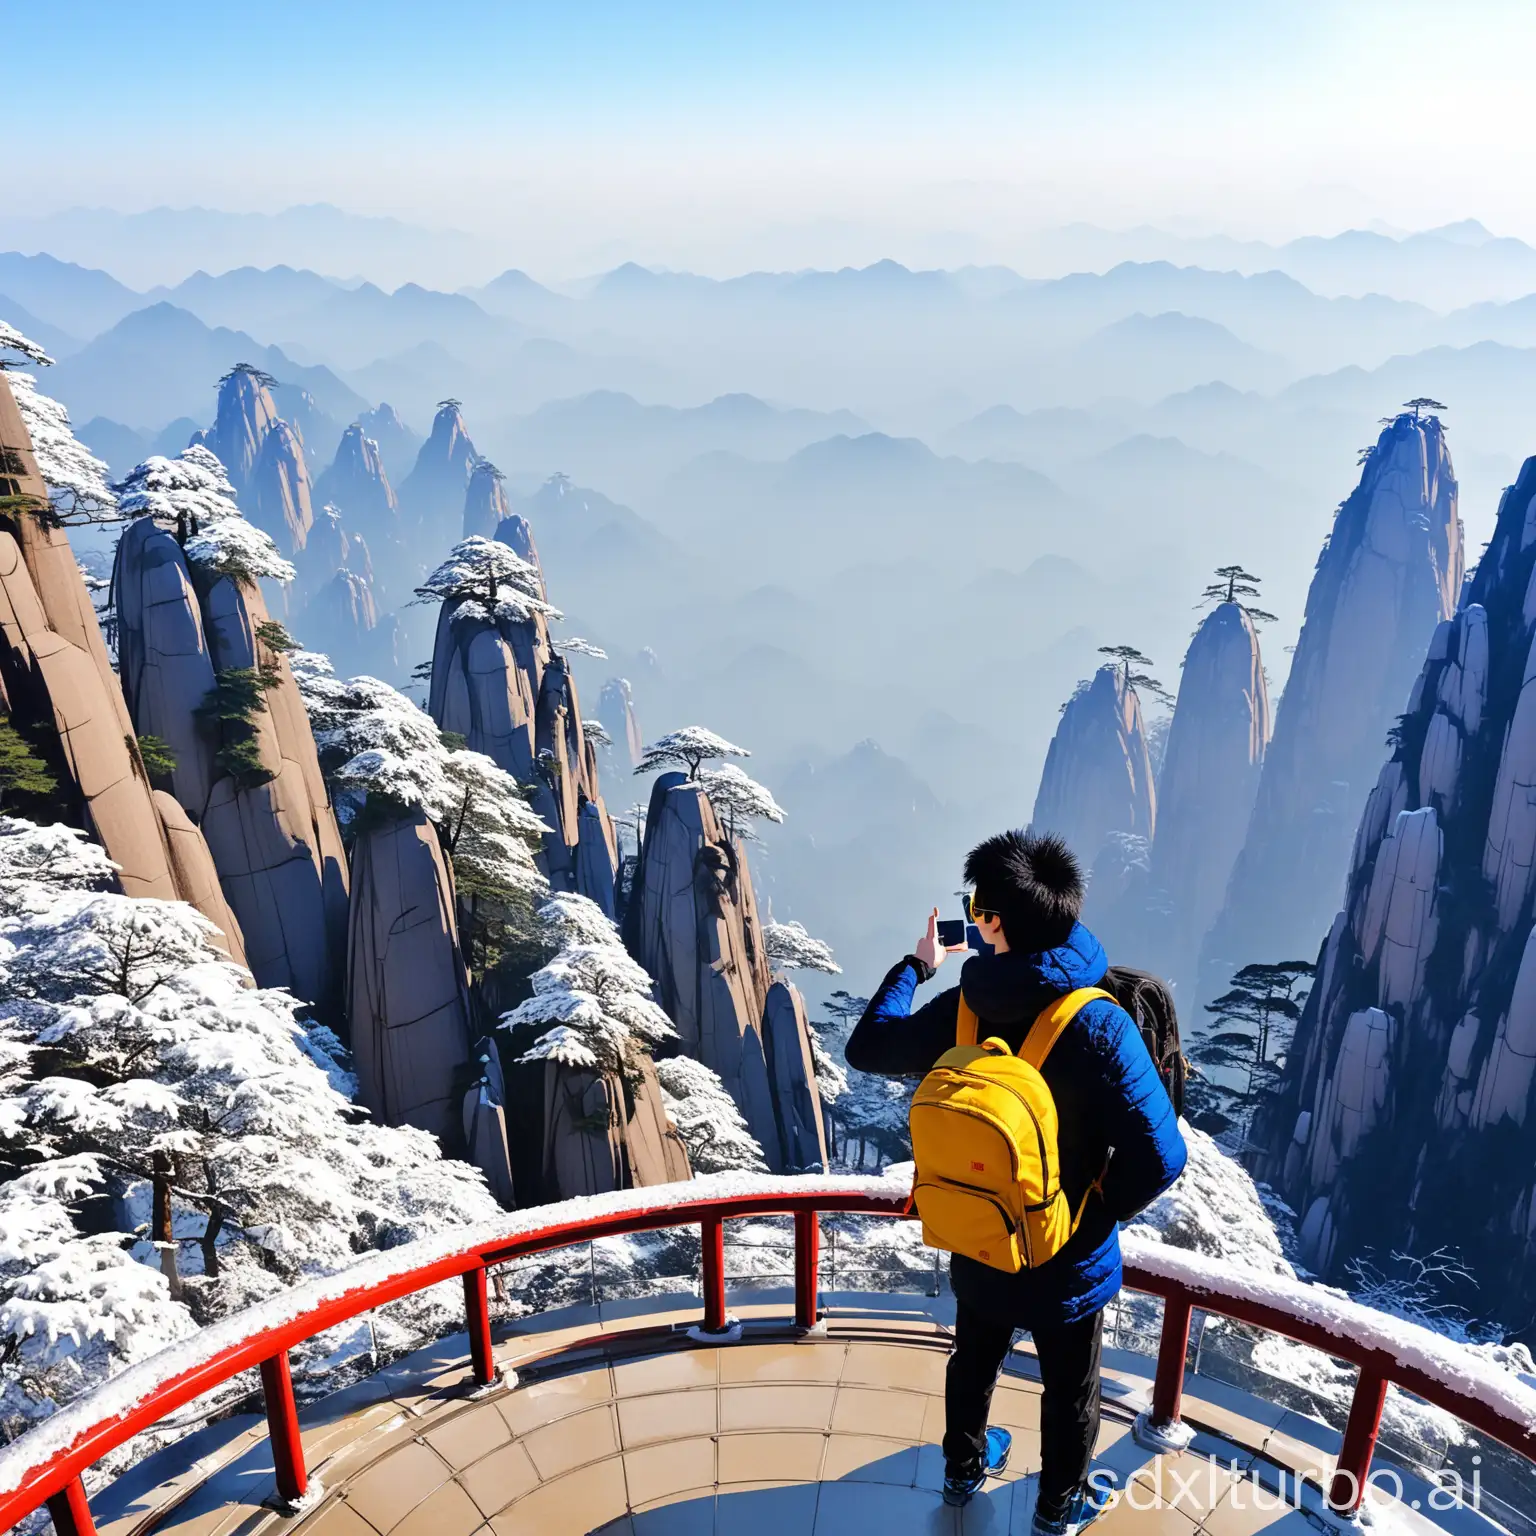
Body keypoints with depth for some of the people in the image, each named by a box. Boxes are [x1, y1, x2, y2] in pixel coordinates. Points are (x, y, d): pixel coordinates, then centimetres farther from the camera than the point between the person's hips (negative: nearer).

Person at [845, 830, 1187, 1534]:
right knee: (1069, 1392, 25)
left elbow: (867, 1048, -2)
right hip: (1067, 1262, -3)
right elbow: (1158, 1157, -30)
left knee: (974, 1362, 31)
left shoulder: (959, 1010, -19)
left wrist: (915, 966, 8)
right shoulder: (1098, 1027, -31)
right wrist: (1104, 1210, -10)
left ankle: (964, 1467, 55)